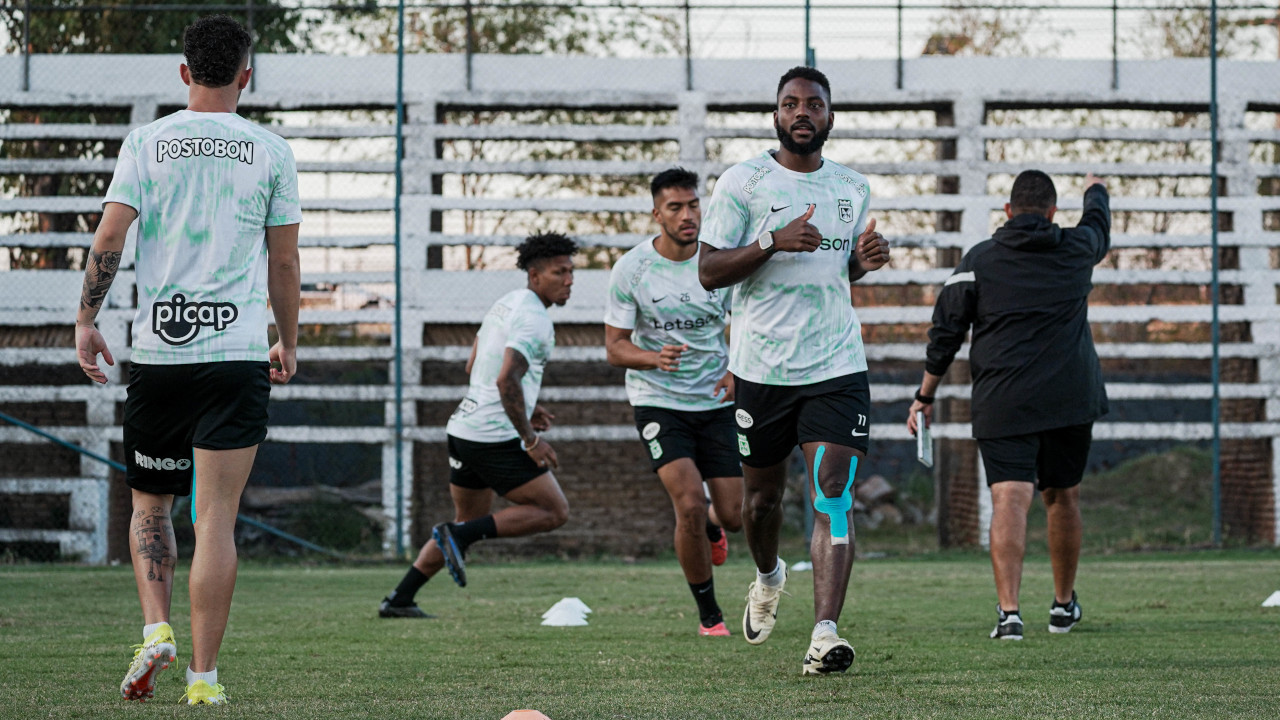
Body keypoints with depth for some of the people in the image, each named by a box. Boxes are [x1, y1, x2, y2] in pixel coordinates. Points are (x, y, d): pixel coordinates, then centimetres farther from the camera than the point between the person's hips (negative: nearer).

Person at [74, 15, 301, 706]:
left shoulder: (146, 142, 2)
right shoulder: (271, 152, 3)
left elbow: (108, 239, -4)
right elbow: (283, 262, 7)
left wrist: (86, 322, 6)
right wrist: (289, 344, 18)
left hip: (157, 349, 1)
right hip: (238, 351, -1)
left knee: (150, 505, 18)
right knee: (216, 519, -3)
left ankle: (155, 626, -2)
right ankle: (202, 676, -6)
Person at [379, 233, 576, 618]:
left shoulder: (506, 304, 16)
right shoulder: (534, 319, -15)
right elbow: (506, 380, -26)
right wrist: (530, 439, -19)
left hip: (463, 427, 10)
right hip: (495, 438, -10)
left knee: (471, 520, 21)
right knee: (554, 511, -2)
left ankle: (400, 599, 16)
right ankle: (458, 534, -11)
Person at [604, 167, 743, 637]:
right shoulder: (631, 269, -10)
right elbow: (615, 348, -7)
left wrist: (739, 370, -12)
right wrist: (654, 358, -29)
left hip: (716, 401, 3)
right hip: (658, 401, -2)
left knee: (734, 517, 0)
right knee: (690, 505, -19)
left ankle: (710, 529, 41)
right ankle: (708, 613, -1)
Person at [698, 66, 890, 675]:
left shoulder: (853, 188, 10)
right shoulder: (742, 183, -3)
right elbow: (708, 271, -7)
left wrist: (865, 258, 2)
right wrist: (773, 242, -21)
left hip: (837, 366, 1)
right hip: (762, 367, -1)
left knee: (833, 495, -13)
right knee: (763, 494, 13)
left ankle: (825, 634, -21)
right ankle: (768, 577, 46)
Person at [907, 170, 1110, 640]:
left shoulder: (978, 261, 0)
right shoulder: (1076, 250, 7)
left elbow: (946, 333, 2)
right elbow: (1099, 227, 32)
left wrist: (925, 396, 11)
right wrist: (1096, 191, 54)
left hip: (1003, 404, -2)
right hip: (1070, 400, 2)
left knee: (1010, 500, -12)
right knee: (1062, 497, 18)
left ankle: (1009, 610, -27)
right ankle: (1063, 605, 31)